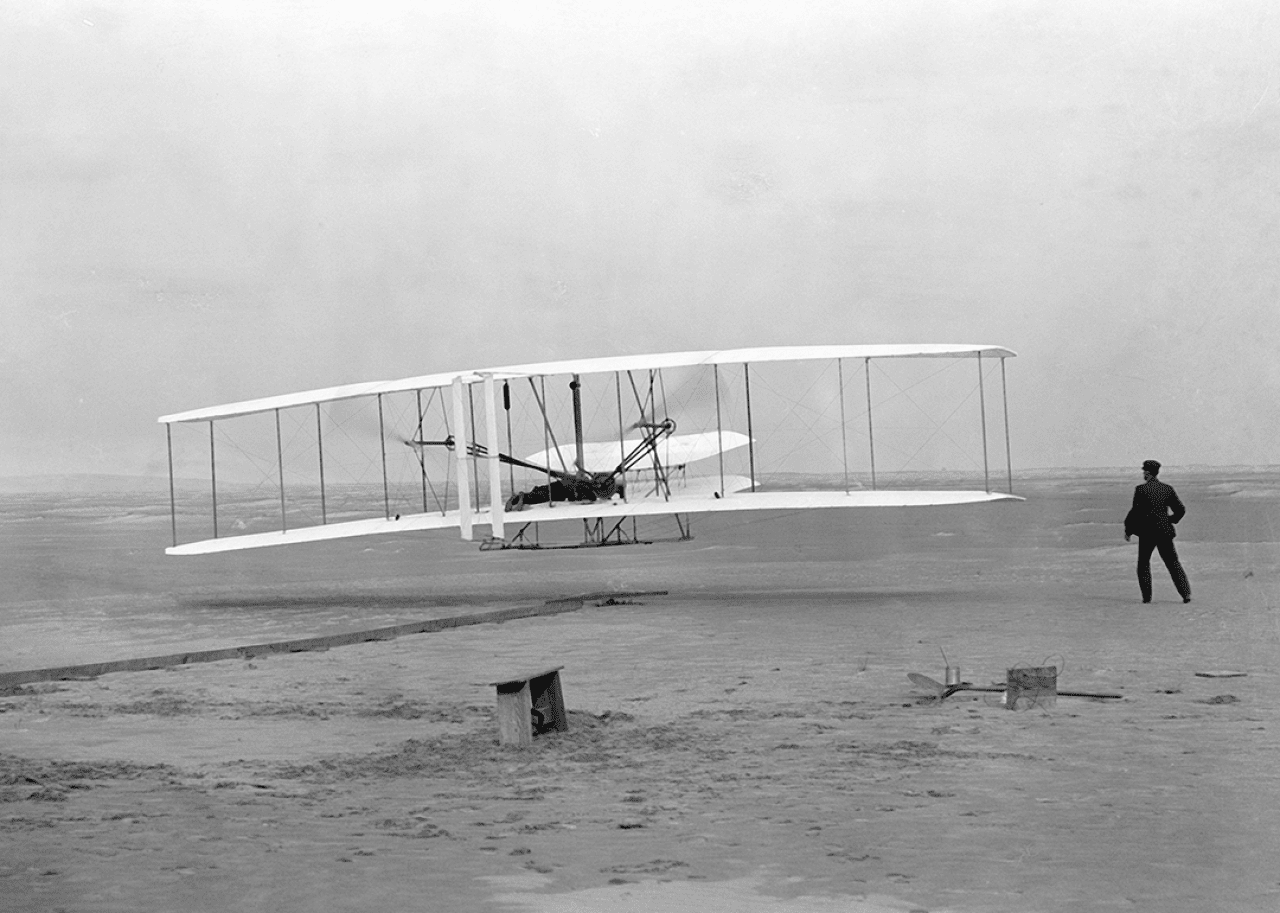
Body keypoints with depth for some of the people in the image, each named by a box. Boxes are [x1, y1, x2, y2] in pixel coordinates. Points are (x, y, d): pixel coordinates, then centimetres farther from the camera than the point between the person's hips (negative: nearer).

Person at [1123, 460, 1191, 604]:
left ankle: (1147, 596, 6)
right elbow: (1181, 510, 6)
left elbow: (1136, 511, -10)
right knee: (1173, 563, 9)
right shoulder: (1168, 489, 4)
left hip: (1147, 532, -3)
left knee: (1143, 563, 12)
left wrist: (1128, 530, 0)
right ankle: (1186, 593, -1)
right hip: (1165, 532, 3)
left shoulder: (1141, 489, -9)